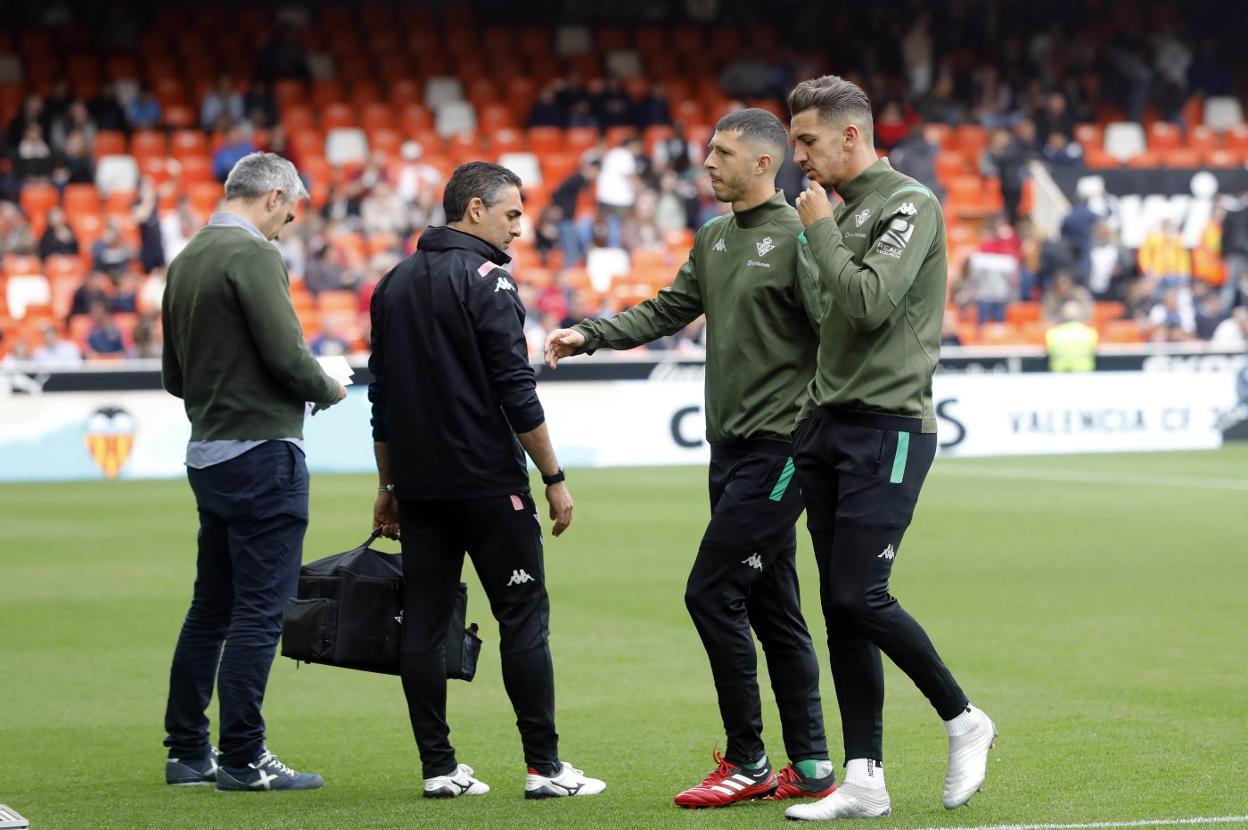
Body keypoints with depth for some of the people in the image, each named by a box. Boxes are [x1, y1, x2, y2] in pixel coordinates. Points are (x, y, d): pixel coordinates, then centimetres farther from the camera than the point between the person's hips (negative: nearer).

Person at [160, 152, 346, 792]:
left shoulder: (186, 260, 13)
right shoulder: (252, 255, -13)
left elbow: (174, 374, 18)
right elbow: (287, 353, -20)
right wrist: (329, 390, -2)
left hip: (208, 452, 9)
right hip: (261, 451, -9)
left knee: (211, 607, 15)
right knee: (259, 609, -5)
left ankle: (186, 751, 18)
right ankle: (243, 758, -4)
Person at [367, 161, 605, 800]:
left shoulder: (394, 284, 14)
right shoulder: (484, 279, -9)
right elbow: (517, 392, -14)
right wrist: (554, 478, -9)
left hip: (418, 484, 7)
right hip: (488, 483, -7)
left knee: (423, 621, 6)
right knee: (524, 617, -2)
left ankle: (439, 768, 6)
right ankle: (544, 768, -3)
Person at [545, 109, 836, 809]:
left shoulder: (797, 237, -12)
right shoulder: (714, 238, 14)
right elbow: (668, 312, 18)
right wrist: (590, 335, 5)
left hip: (779, 447, -8)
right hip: (731, 445, 8)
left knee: (713, 592, -10)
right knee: (771, 606, 10)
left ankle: (747, 762, -2)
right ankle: (810, 765, 15)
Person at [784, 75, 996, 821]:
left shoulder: (910, 205, -9)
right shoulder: (843, 211, 17)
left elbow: (868, 302, -21)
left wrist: (820, 228, -10)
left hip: (887, 427, -8)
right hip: (830, 425, 8)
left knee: (861, 596, -13)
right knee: (840, 607, 5)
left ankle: (964, 721, 7)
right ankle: (865, 781, 8)